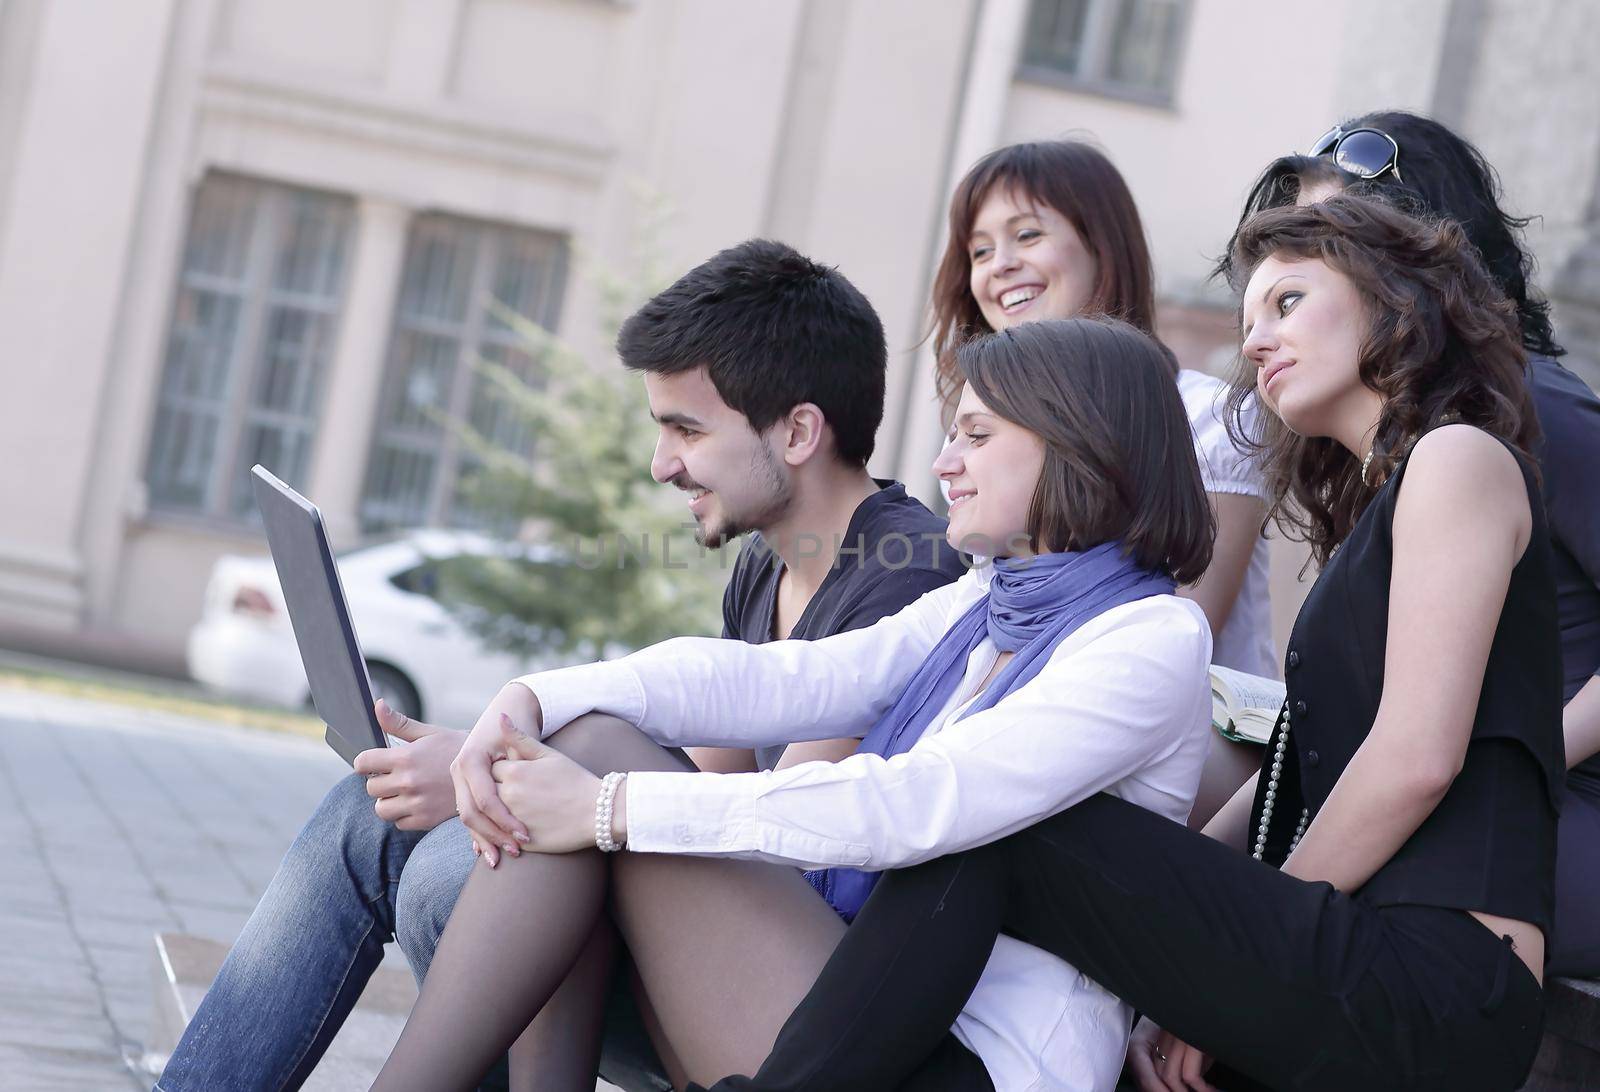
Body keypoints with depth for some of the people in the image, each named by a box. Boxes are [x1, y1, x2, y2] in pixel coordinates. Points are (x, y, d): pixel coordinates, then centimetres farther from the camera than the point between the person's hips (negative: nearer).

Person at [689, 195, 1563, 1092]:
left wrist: (1245, 954, -6)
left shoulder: (1461, 456, -1)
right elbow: (1300, 769, 19)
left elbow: (1416, 758, -12)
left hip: (1432, 990, -9)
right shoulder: (1373, 514, 27)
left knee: (989, 827, -14)